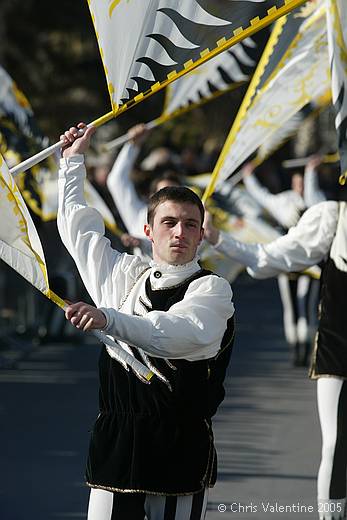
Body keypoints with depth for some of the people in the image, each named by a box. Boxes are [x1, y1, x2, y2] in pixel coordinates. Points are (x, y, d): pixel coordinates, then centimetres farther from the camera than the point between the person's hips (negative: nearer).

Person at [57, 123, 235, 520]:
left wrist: (108, 318, -38)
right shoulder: (123, 274, 14)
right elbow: (77, 225, 30)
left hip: (181, 446, -4)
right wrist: (73, 161, 37)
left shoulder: (211, 289, -4)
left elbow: (179, 333, -25)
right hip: (114, 440, 4)